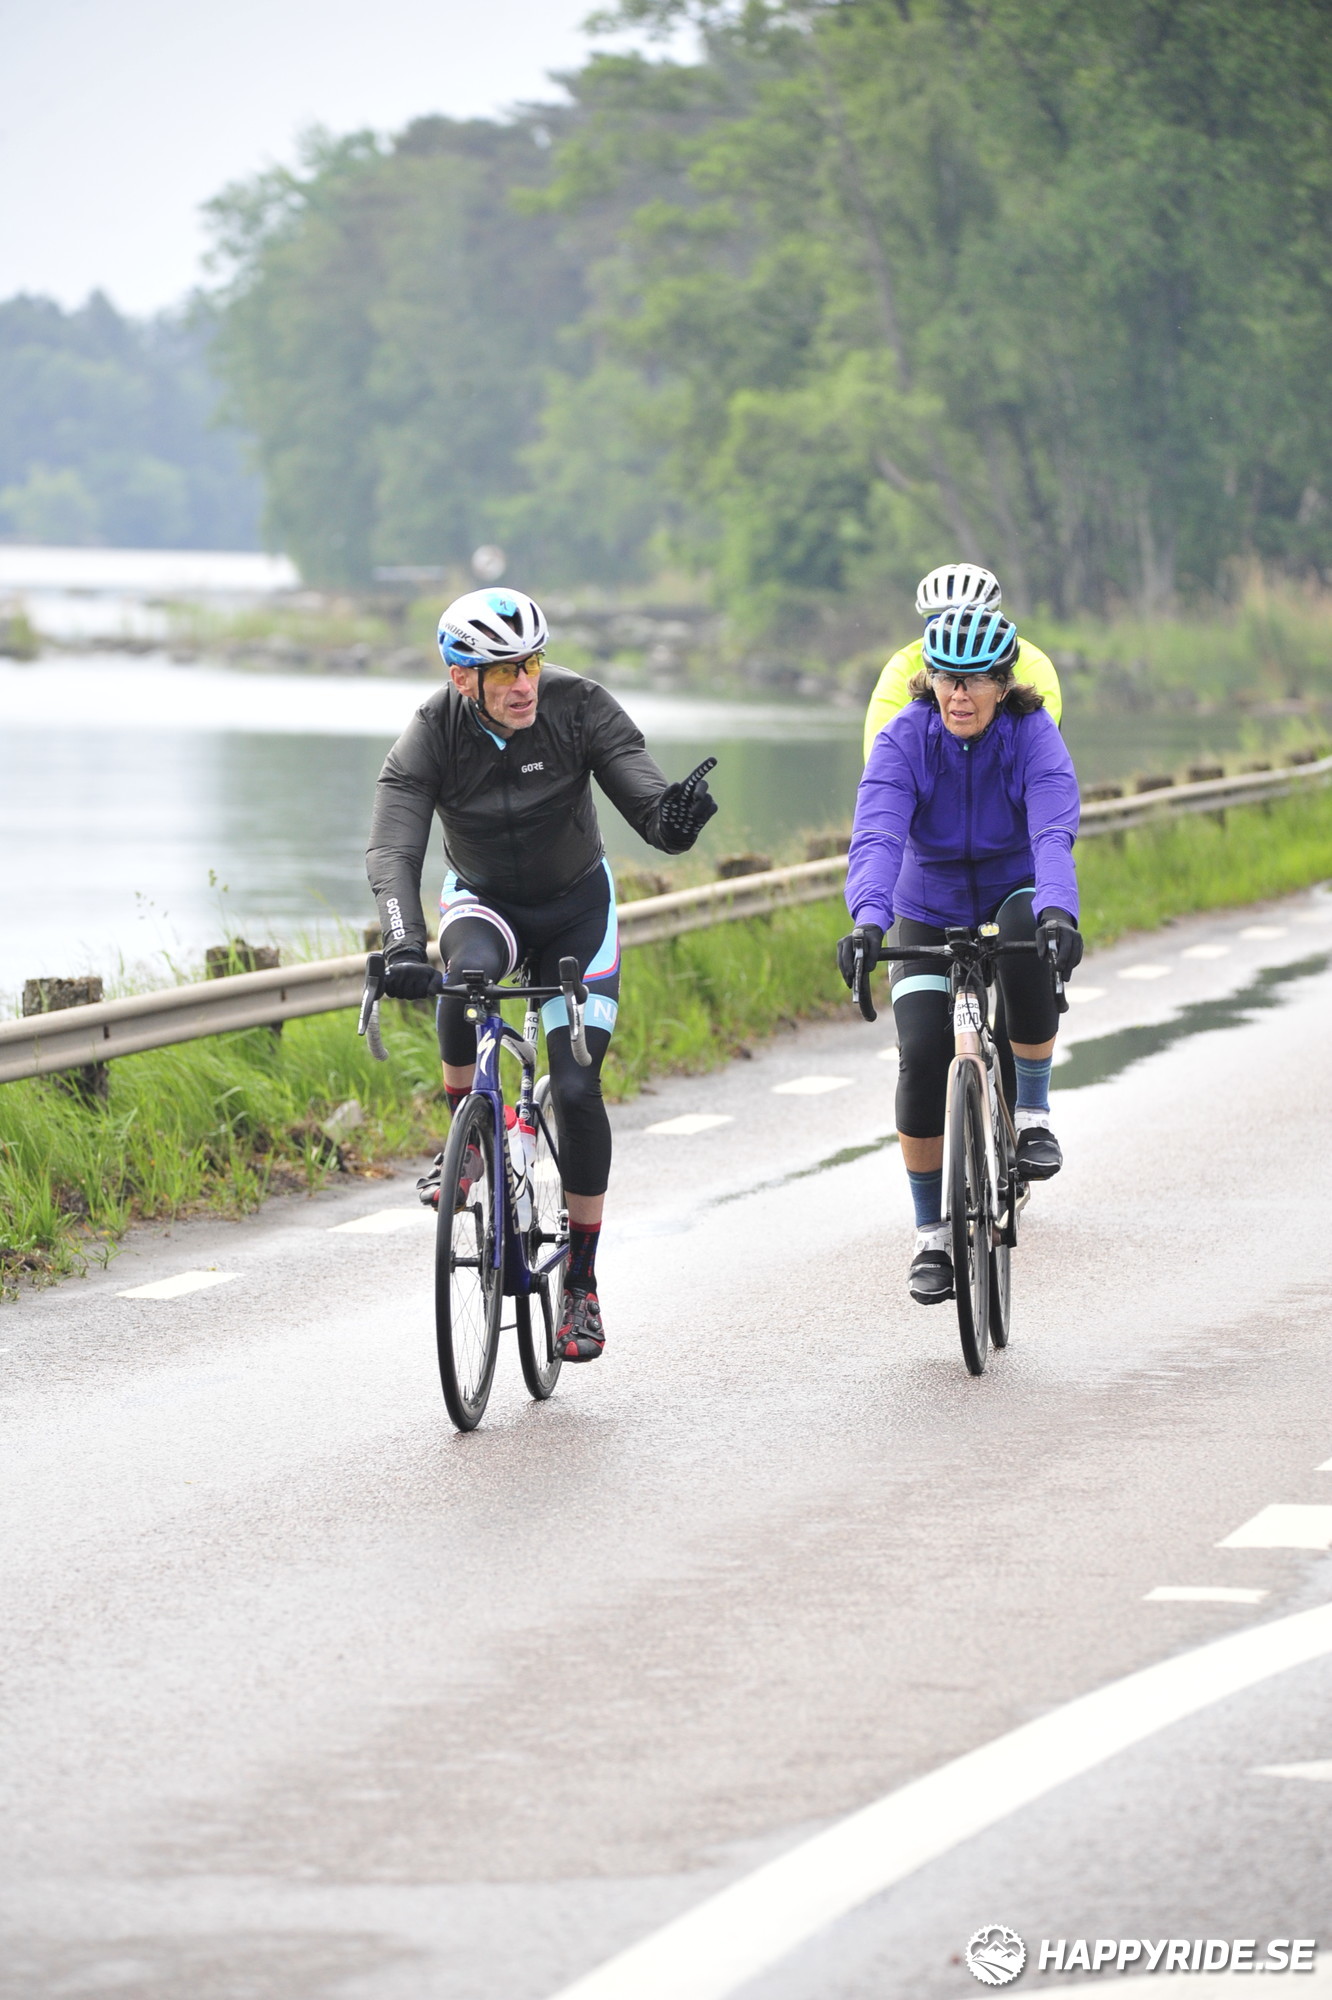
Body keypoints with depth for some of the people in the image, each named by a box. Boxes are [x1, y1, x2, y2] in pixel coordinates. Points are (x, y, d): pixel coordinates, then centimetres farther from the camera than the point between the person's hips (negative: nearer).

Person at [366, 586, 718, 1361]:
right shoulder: (432, 735, -24)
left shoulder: (579, 706, -23)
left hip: (577, 906, 0)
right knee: (470, 970, -37)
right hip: (485, 900, 0)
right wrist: (404, 948, -50)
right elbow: (393, 850, -33)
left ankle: (582, 1283, 3)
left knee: (576, 1087, -10)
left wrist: (673, 816, -55)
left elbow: (643, 796, -30)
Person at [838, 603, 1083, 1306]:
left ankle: (1032, 1111, -17)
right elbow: (876, 835, -32)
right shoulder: (903, 741, -18)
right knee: (922, 1055, -18)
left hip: (1013, 894, -1)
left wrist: (1057, 912, -54)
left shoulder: (1034, 737, -20)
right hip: (930, 913, 1)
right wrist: (868, 919, -51)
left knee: (1027, 943, -37)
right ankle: (931, 1235, -2)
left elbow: (1054, 833, -34)